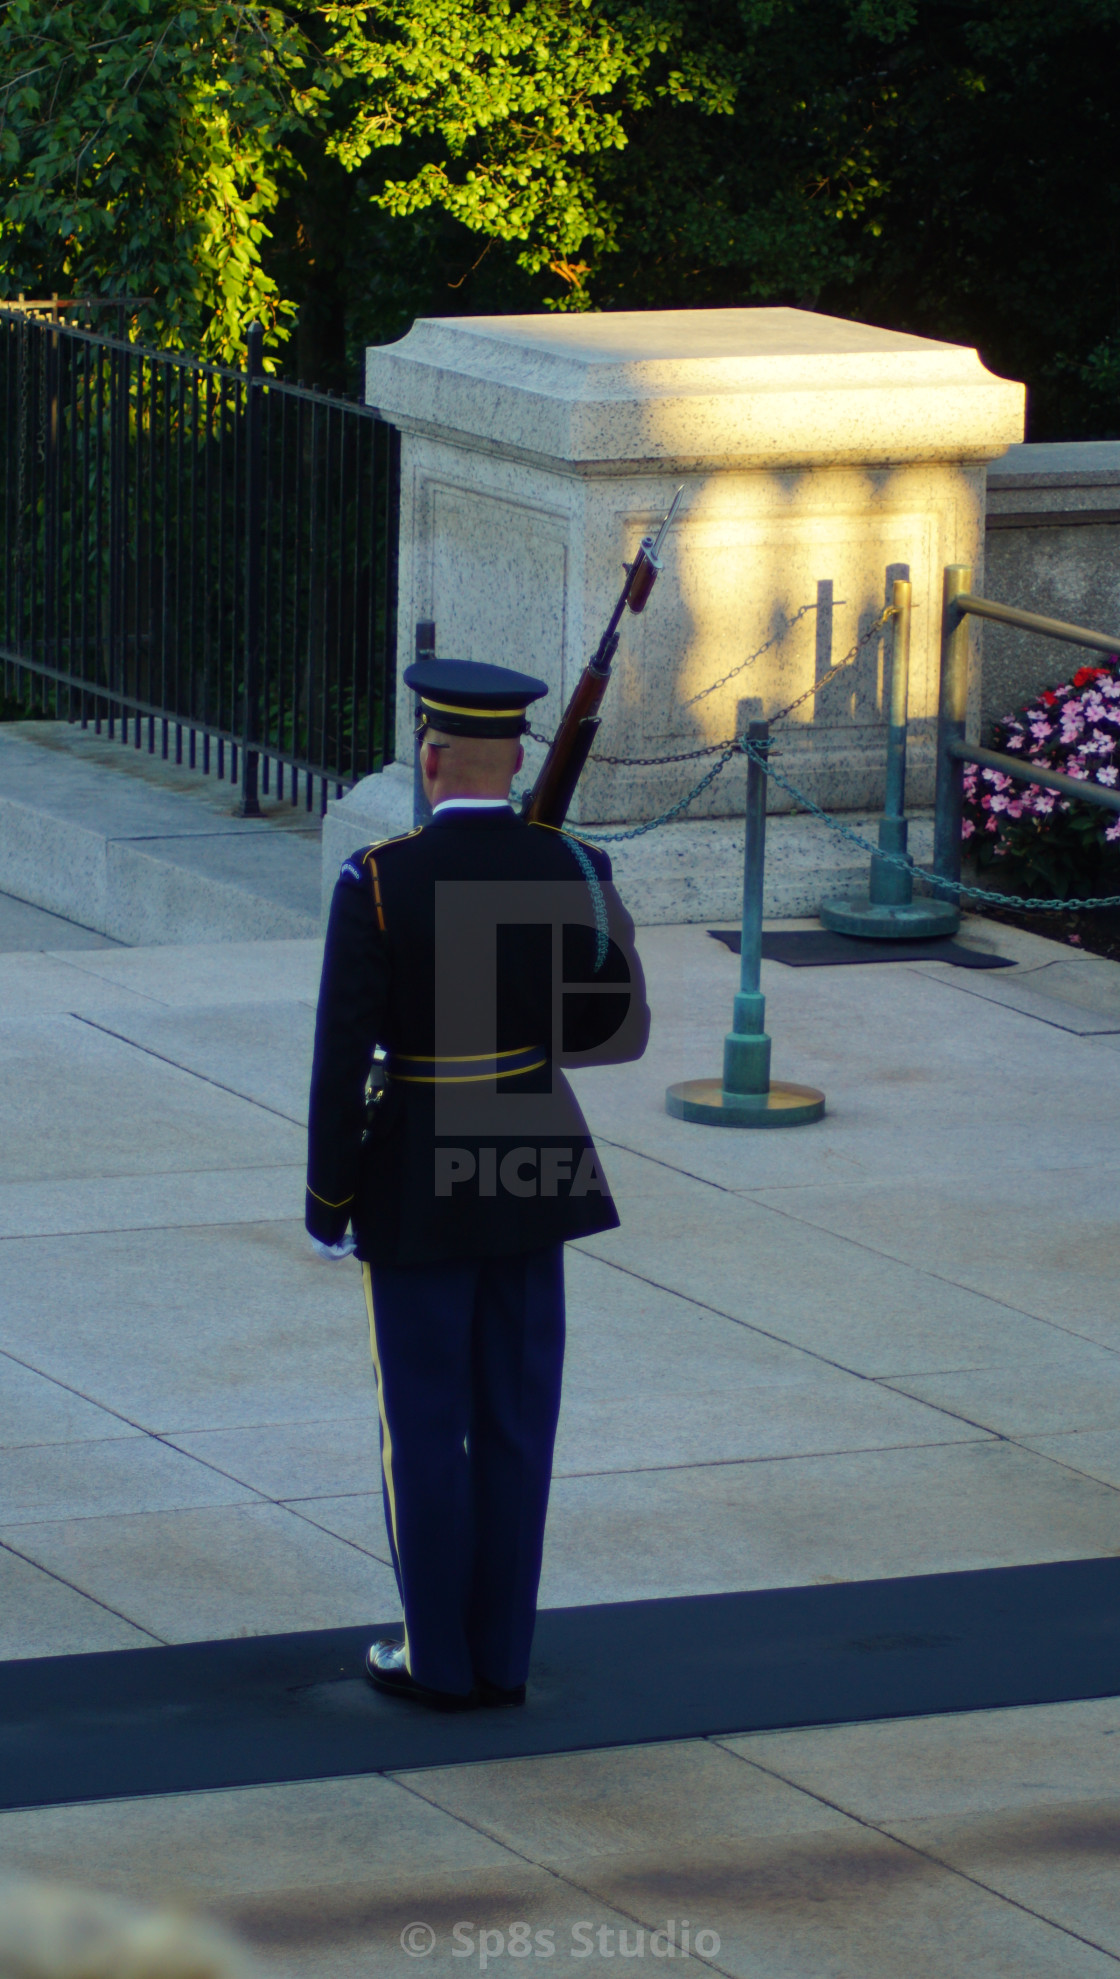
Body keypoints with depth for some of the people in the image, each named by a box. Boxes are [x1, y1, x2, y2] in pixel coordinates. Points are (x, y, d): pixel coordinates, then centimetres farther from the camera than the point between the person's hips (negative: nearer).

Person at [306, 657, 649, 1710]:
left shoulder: (377, 883, -16)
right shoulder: (576, 871, -6)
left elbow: (342, 1060, -14)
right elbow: (625, 1030, 1)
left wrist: (327, 1202, -3)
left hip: (416, 1187, -3)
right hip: (535, 1176, 3)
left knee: (425, 1424, 8)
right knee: (516, 1422, 12)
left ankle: (439, 1659, 14)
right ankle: (503, 1656, 18)